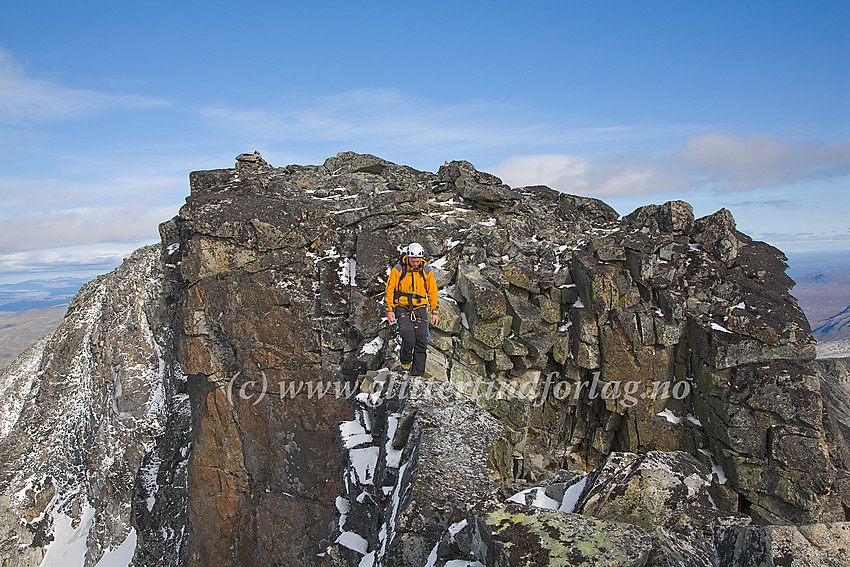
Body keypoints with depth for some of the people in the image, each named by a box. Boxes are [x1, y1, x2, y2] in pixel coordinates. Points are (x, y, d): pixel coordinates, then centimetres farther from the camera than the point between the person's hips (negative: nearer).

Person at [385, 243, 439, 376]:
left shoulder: (426, 271, 1)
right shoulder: (398, 270, -6)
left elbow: (432, 292, 11)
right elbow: (389, 290, 1)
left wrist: (434, 311, 8)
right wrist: (389, 310, -5)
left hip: (420, 309, 3)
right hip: (402, 308, -2)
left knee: (421, 342, -3)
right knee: (409, 338, -21)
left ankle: (418, 373, 9)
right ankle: (405, 362, 7)